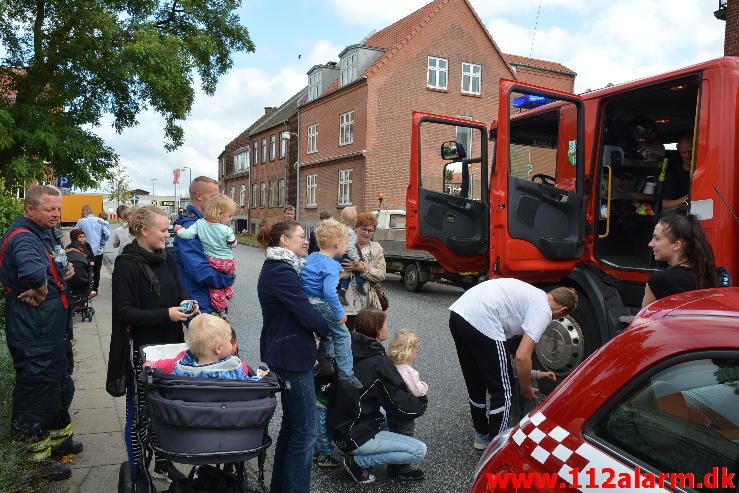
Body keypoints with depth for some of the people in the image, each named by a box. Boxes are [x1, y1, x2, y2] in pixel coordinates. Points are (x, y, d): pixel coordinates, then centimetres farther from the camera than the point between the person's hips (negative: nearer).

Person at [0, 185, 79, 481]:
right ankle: (39, 461, 23)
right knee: (36, 393, 6)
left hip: (51, 332, 10)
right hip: (33, 337, -10)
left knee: (60, 388, 24)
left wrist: (66, 268, 3)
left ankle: (59, 440, 43)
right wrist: (41, 292, -26)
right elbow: (33, 271, -45)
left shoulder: (44, 234, 9)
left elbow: (55, 267, 25)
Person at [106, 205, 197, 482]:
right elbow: (124, 312, -17)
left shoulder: (167, 258, 6)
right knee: (138, 411, 8)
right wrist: (165, 314, -24)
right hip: (140, 349, -6)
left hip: (169, 345, 6)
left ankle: (163, 463, 34)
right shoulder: (127, 265, -14)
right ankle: (136, 472, 25)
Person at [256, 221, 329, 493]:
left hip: (287, 355, 11)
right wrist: (333, 333, -5)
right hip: (292, 357, -11)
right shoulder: (281, 272, -19)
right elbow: (306, 313, -21)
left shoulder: (277, 268, 15)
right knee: (304, 431, -3)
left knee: (291, 424, 20)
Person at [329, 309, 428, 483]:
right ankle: (358, 461, -2)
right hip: (355, 438, -8)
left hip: (338, 429, 9)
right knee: (419, 450, -6)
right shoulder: (379, 363, -22)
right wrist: (422, 400, 3)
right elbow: (403, 408, -18)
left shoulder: (349, 351, 0)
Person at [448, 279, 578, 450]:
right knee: (501, 392, 6)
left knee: (475, 384, 25)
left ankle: (481, 435, 41)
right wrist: (526, 389, 13)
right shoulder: (543, 311, 2)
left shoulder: (532, 294, 27)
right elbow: (522, 356, -5)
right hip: (481, 322, -10)